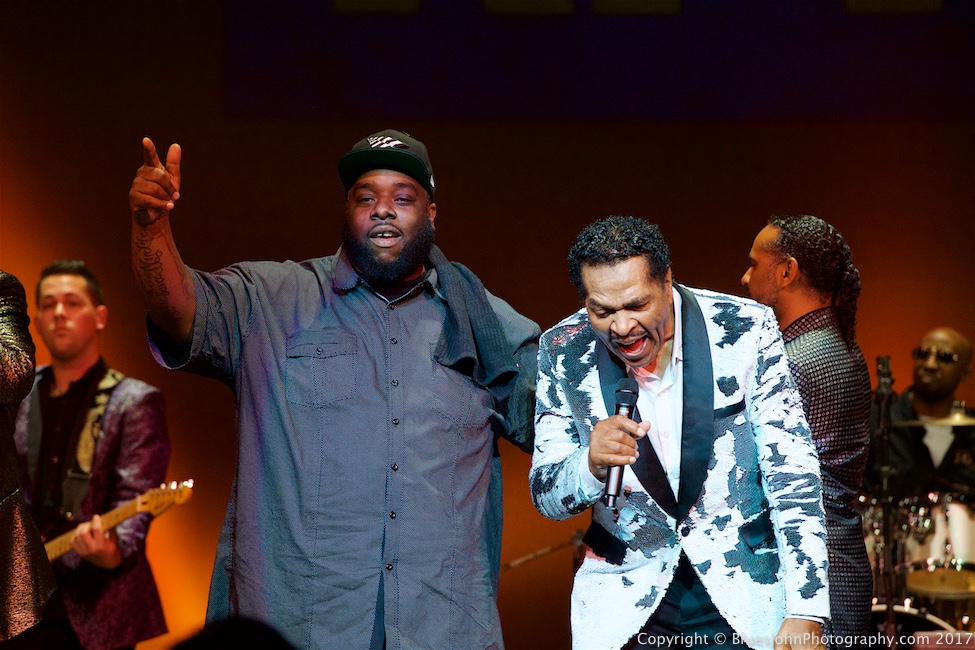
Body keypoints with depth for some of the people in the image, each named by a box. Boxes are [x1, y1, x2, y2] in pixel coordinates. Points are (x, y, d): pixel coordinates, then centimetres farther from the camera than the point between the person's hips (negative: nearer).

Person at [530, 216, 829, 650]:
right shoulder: (563, 353, -8)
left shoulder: (745, 330, -12)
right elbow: (547, 499, -2)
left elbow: (791, 476, -10)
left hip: (743, 597, -1)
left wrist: (805, 614, -16)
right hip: (624, 604, 1)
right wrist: (591, 463, -26)